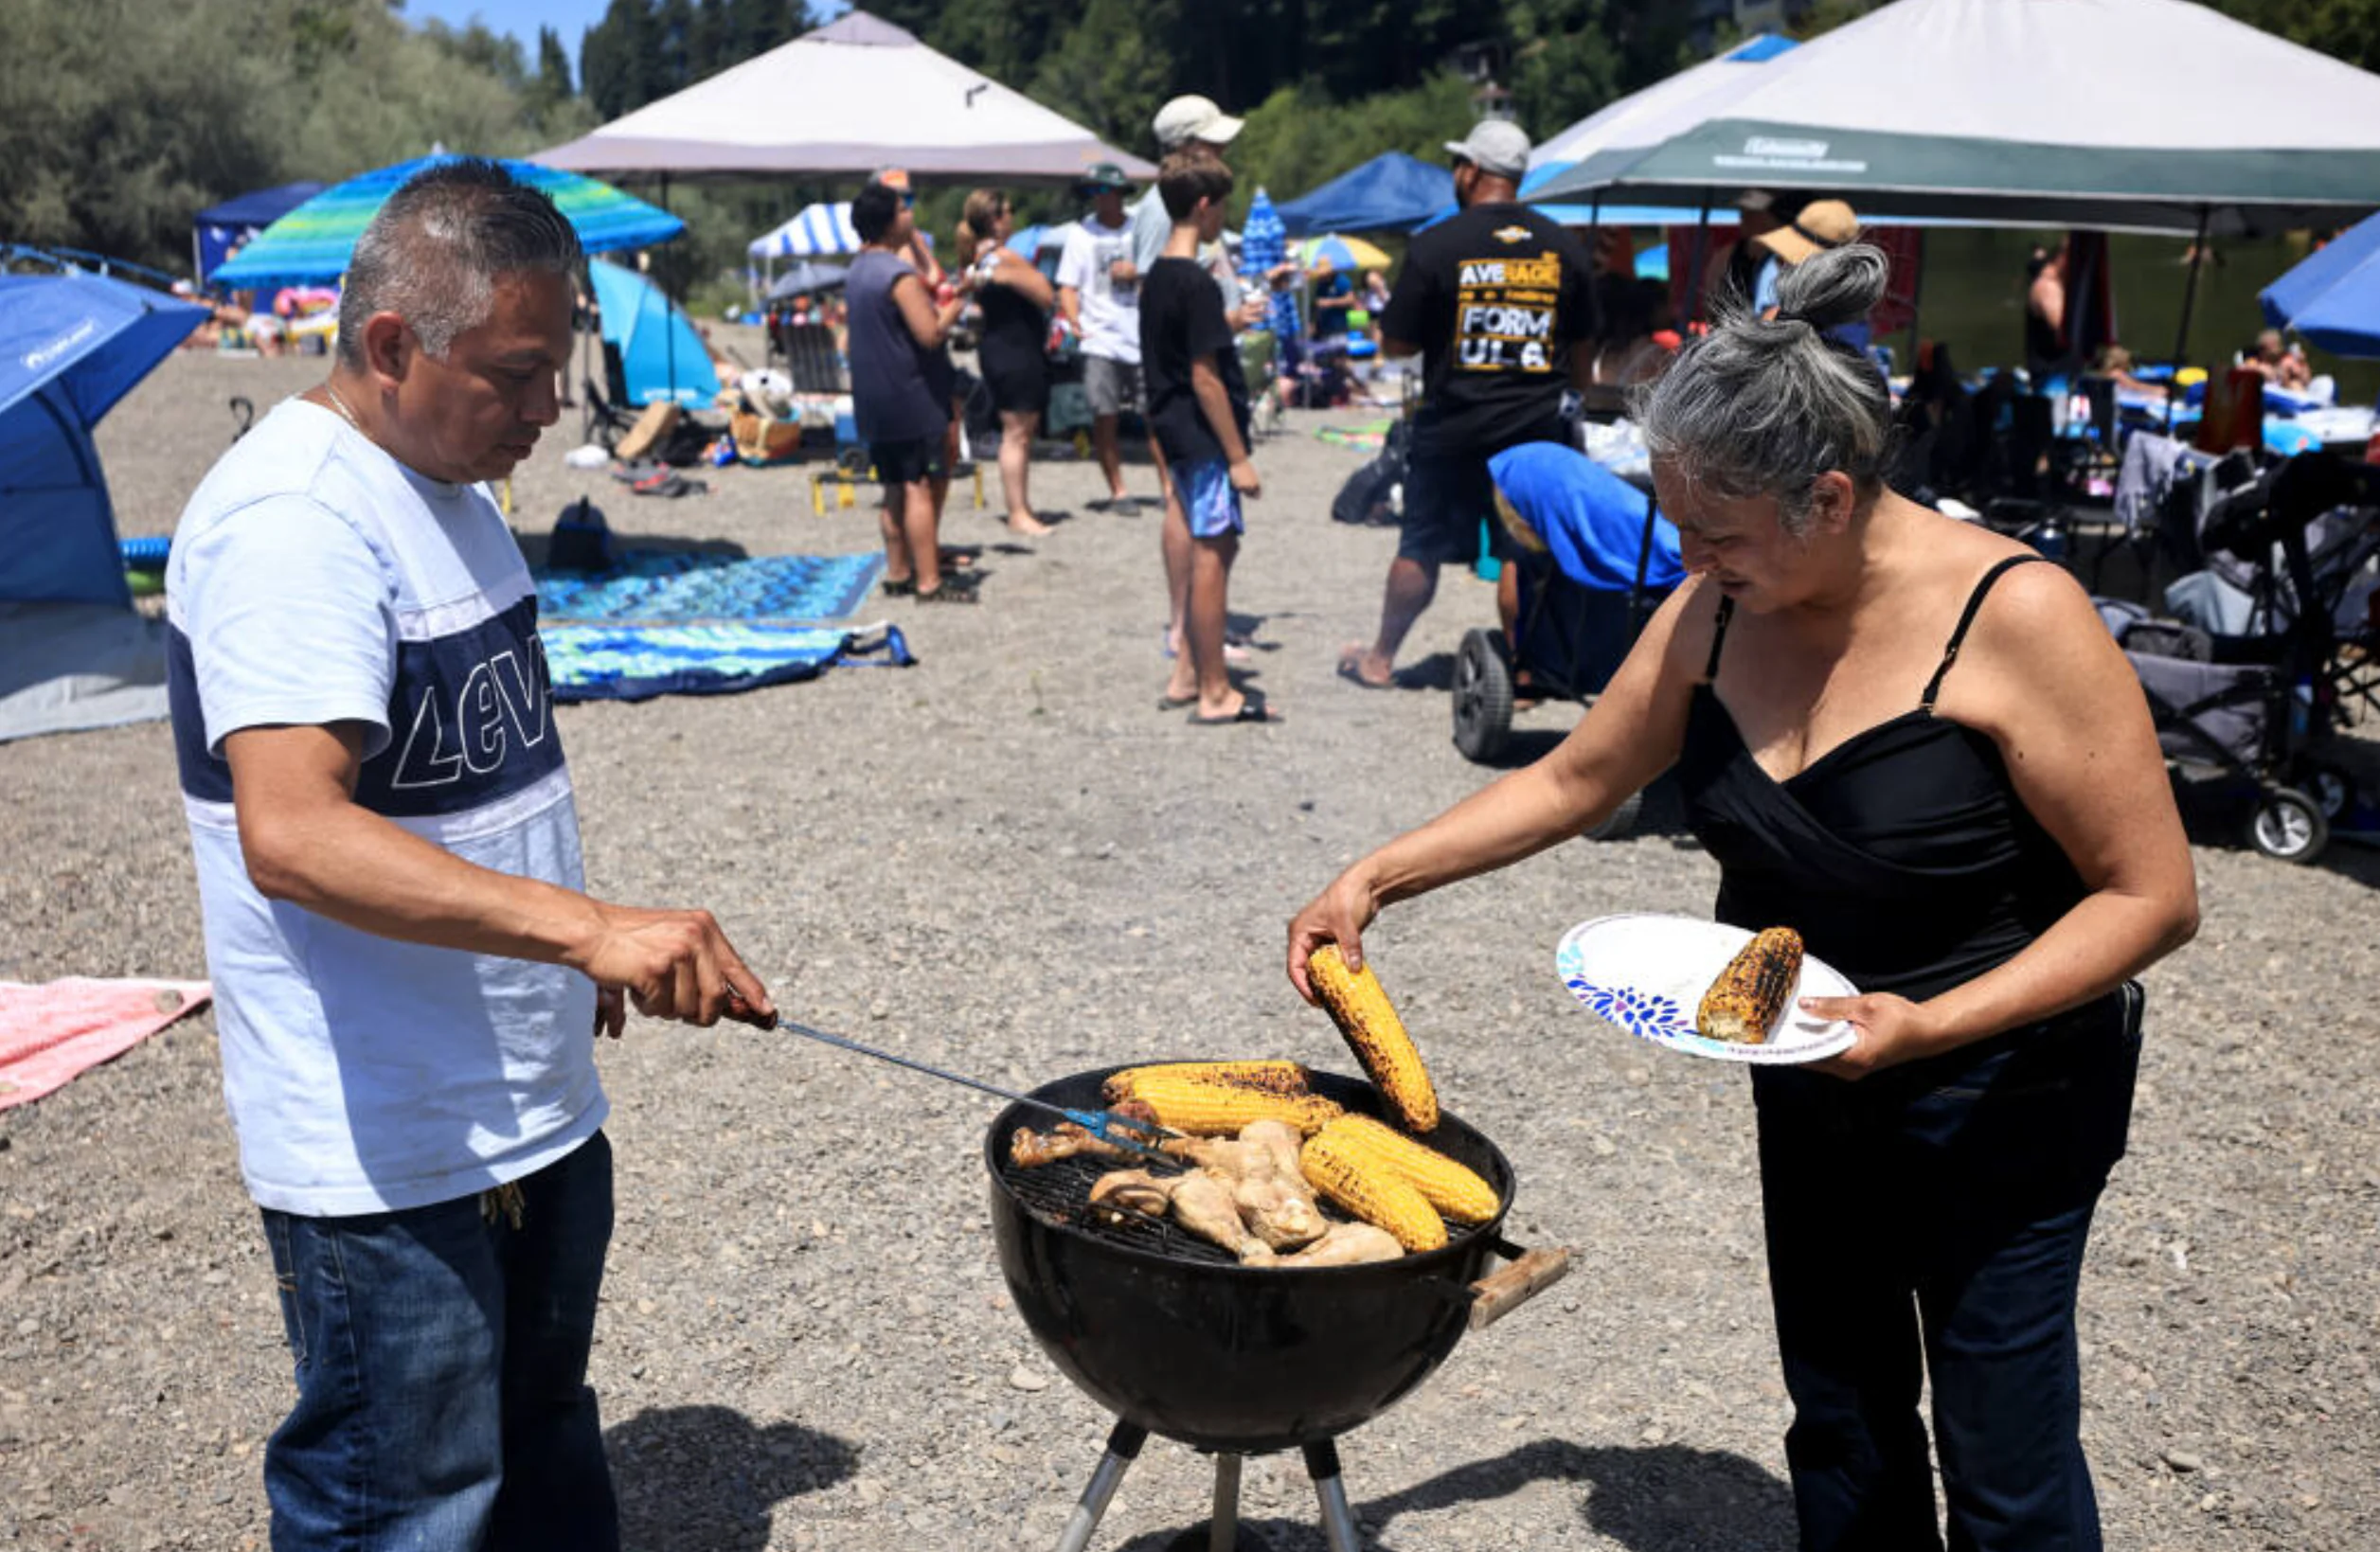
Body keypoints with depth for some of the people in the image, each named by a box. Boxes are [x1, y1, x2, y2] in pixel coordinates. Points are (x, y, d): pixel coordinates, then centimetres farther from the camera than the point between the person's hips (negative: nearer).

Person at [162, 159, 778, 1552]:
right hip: (389, 1158, -9)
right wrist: (587, 925, -43)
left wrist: (576, 941, 19)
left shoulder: (448, 483, 9)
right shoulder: (292, 523, -22)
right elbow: (291, 834, -35)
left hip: (538, 1106, 9)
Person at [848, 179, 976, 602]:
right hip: (911, 397, -9)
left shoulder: (857, 271, 14)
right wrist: (954, 309, -5)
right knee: (919, 488, -8)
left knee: (895, 489, 14)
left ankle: (898, 572, 20)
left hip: (874, 400, 9)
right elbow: (930, 334, -23)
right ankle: (929, 582, -7)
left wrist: (939, 301, 17)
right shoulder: (900, 275, -17)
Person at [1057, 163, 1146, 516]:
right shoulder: (1081, 233, 6)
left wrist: (1137, 273, -8)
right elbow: (1067, 287, 4)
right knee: (1104, 418, -3)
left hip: (1142, 337, 1)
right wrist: (1074, 319, -14)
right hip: (1100, 339, -1)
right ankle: (1117, 491, 7)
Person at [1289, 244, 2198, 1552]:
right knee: (1840, 1423, 19)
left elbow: (2152, 895, -19)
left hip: (1999, 1090, -5)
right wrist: (1375, 879, -3)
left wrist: (1932, 1026, -31)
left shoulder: (2011, 615, -23)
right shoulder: (1716, 612, -6)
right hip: (1811, 1086, 5)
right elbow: (1573, 780, 5)